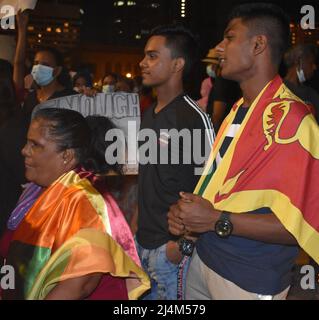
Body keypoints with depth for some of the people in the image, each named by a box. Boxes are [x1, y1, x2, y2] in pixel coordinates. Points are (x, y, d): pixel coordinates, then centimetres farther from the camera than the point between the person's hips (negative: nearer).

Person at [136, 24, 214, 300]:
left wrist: (183, 243, -19)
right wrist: (135, 225, 15)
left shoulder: (193, 117, -17)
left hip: (170, 248, -8)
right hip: (143, 241, 8)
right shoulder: (150, 114, 9)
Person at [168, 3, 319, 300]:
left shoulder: (290, 119, -21)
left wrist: (218, 221, -23)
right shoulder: (238, 110, 9)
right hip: (204, 258, 8)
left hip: (249, 281, -8)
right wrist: (186, 209, -1)